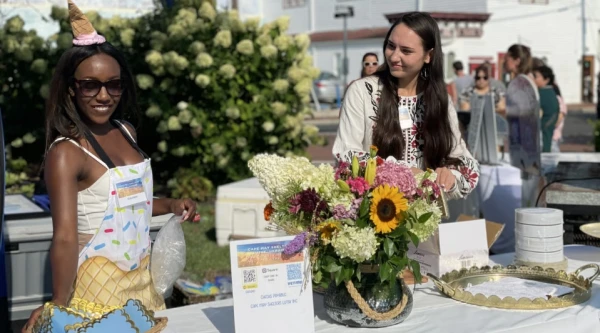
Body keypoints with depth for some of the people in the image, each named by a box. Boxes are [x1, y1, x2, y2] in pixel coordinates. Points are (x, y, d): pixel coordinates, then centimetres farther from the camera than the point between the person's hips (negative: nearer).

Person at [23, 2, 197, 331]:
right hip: (96, 279, -7)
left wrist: (172, 206, 6)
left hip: (141, 275, 7)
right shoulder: (66, 152, -17)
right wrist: (58, 305, -35)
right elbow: (65, 236, -27)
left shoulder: (126, 132, 5)